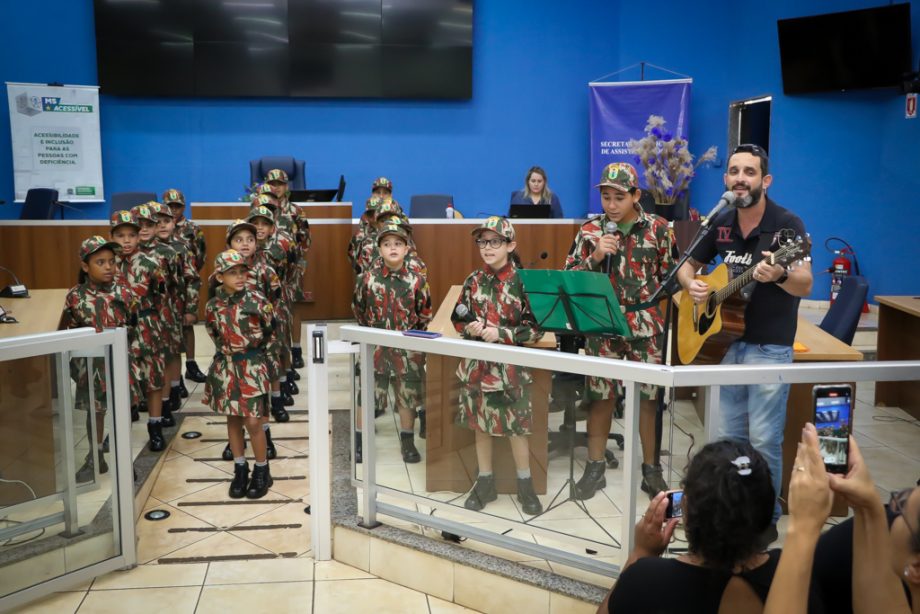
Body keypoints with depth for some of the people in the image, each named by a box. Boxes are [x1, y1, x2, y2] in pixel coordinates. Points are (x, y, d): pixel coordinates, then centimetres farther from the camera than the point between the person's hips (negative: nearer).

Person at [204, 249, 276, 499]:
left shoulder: (258, 302, -13)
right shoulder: (213, 306, -3)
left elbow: (270, 330, 3)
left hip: (252, 366, -3)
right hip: (225, 366, 3)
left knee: (253, 422, -4)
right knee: (232, 419, 11)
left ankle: (262, 470, 14)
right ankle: (240, 469, 25)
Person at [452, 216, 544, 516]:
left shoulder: (522, 281, -8)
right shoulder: (473, 281, 3)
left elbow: (536, 327, -9)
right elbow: (458, 320, 10)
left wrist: (502, 333, -19)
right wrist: (470, 328, -11)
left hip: (511, 366, -4)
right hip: (477, 363, 4)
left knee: (517, 426, 4)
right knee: (480, 423, 12)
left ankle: (525, 485, 21)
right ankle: (485, 482, 27)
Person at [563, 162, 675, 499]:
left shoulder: (658, 228, 0)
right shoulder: (590, 230, 2)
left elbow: (671, 275, 4)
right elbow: (570, 277, 3)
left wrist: (665, 316, -2)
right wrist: (595, 257, -13)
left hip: (647, 325, -1)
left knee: (649, 396, 5)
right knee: (601, 395, 7)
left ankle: (651, 469, 19)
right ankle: (595, 467, 20)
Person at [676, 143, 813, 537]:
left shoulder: (786, 224, -12)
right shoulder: (720, 224, 4)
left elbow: (805, 286, -21)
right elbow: (688, 265, 16)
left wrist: (780, 274, -43)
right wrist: (692, 285, -7)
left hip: (769, 349, -5)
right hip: (726, 342, 5)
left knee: (764, 440, -1)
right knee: (728, 437, 13)